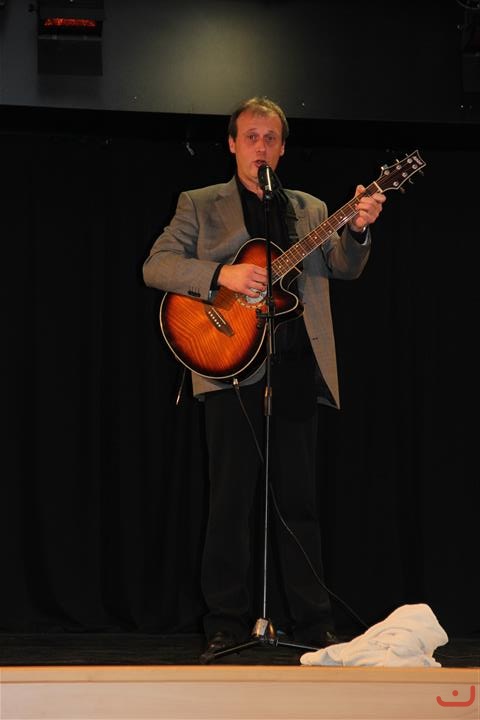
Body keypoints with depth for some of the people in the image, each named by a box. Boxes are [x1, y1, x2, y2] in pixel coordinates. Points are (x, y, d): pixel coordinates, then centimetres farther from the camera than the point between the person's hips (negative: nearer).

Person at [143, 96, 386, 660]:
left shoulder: (309, 210, 19)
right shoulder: (199, 205, 10)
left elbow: (343, 268, 7)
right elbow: (155, 267, -1)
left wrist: (357, 230, -13)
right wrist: (222, 275, -16)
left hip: (296, 367, 3)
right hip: (230, 365, -3)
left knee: (299, 500, 4)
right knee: (232, 500, -3)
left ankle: (311, 625, 8)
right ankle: (227, 625, 2)